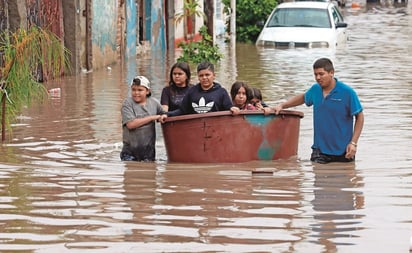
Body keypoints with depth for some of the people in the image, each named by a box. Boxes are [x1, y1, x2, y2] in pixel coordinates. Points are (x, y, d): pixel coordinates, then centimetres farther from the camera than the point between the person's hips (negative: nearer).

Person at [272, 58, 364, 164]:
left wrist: (353, 143, -11)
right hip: (320, 150, 4)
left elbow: (359, 117, -5)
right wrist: (282, 105, 17)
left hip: (342, 152, -4)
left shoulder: (347, 92, -10)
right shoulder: (315, 90, 4)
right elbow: (303, 98, 27)